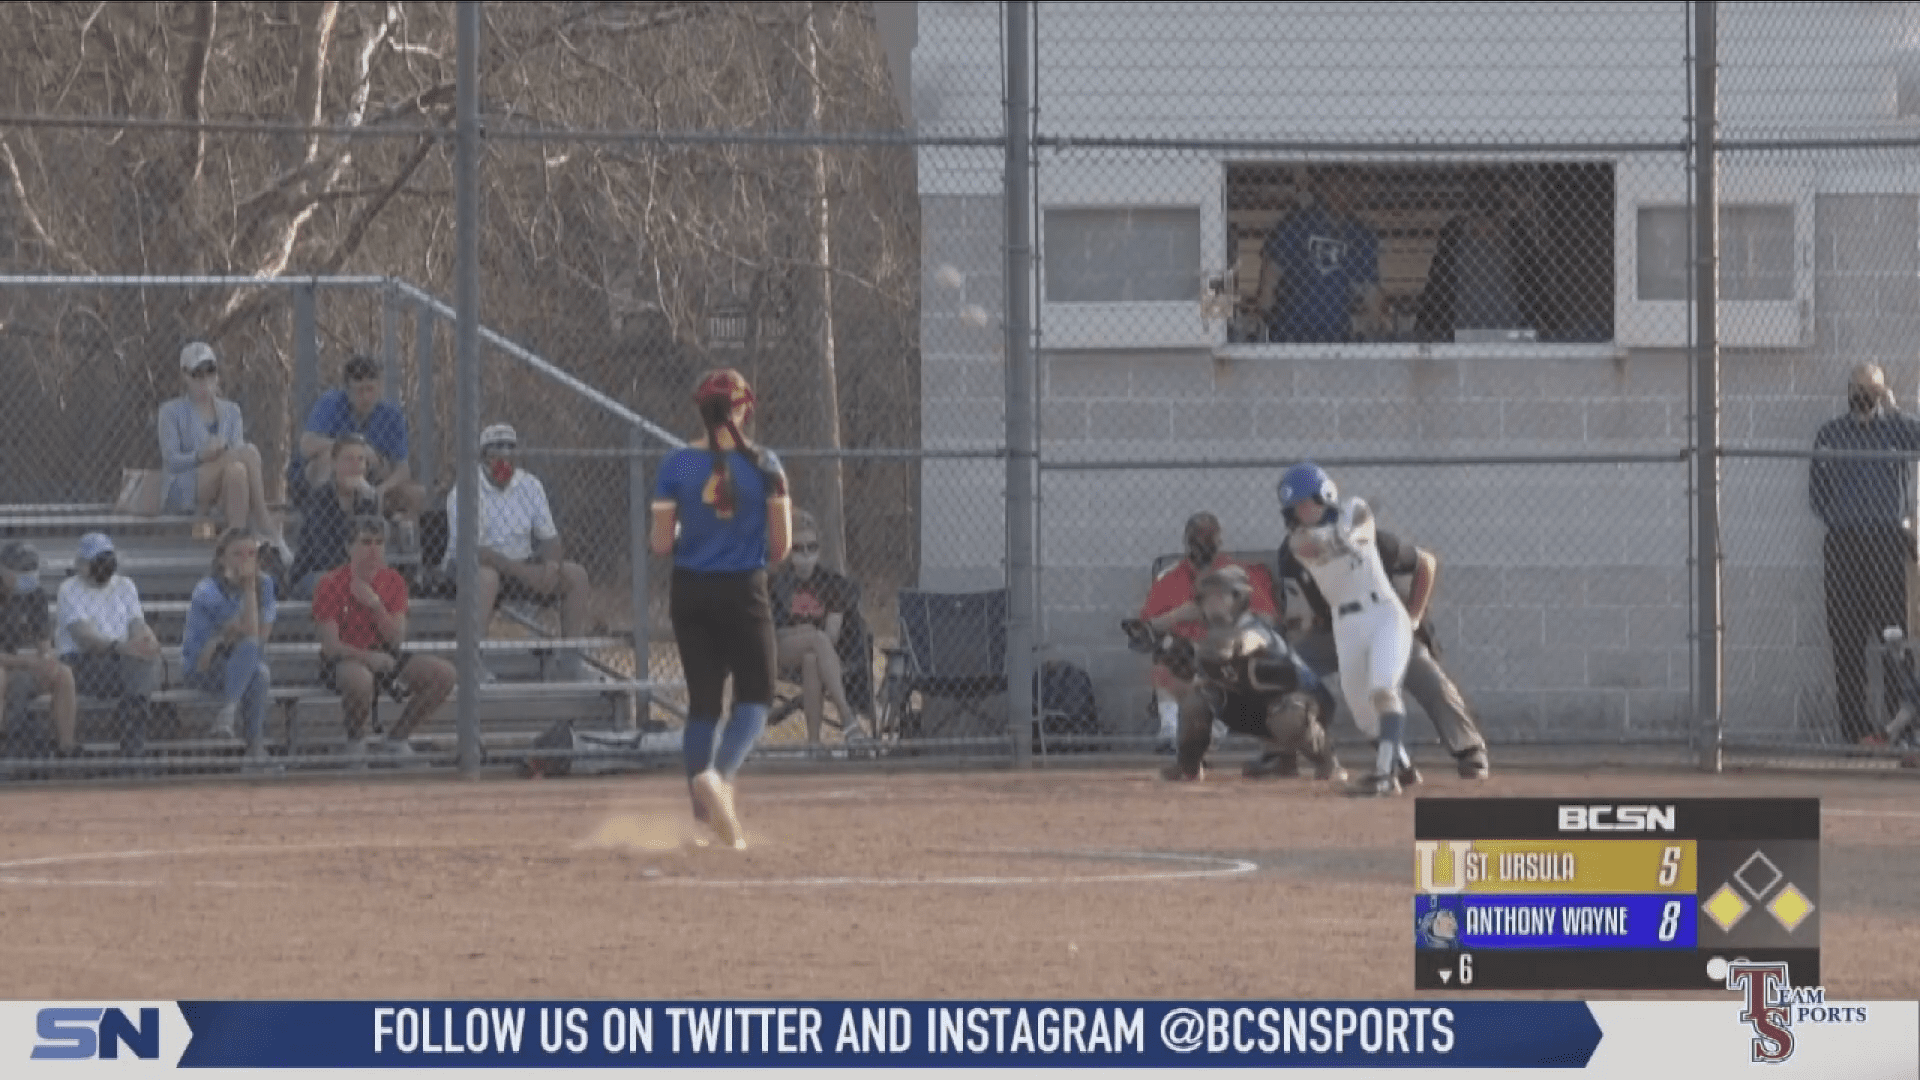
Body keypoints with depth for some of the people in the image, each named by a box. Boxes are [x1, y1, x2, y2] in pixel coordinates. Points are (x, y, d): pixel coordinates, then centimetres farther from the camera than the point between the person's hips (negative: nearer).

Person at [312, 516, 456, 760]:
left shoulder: (394, 582, 3)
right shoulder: (331, 585, -12)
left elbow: (396, 640, -5)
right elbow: (331, 646, -17)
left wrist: (375, 605, -20)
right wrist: (370, 658, -31)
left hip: (383, 656, 6)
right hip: (344, 660, -6)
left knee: (444, 674, -12)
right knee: (360, 679, -43)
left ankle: (394, 740, 3)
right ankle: (356, 743, -13)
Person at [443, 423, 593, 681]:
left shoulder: (530, 485, 5)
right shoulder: (465, 491, -14)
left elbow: (549, 537, 8)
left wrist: (551, 566, -17)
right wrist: (524, 572, -30)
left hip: (522, 566, 6)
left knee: (576, 575, -12)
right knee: (486, 577, -40)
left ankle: (571, 661, -11)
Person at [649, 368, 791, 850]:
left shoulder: (677, 466, -4)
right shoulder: (763, 465, -6)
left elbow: (661, 544, -4)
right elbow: (781, 545, -4)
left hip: (691, 593, 2)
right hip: (745, 592, -2)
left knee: (702, 702, 10)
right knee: (754, 697, 7)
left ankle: (706, 818, 5)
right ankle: (719, 775, -23)